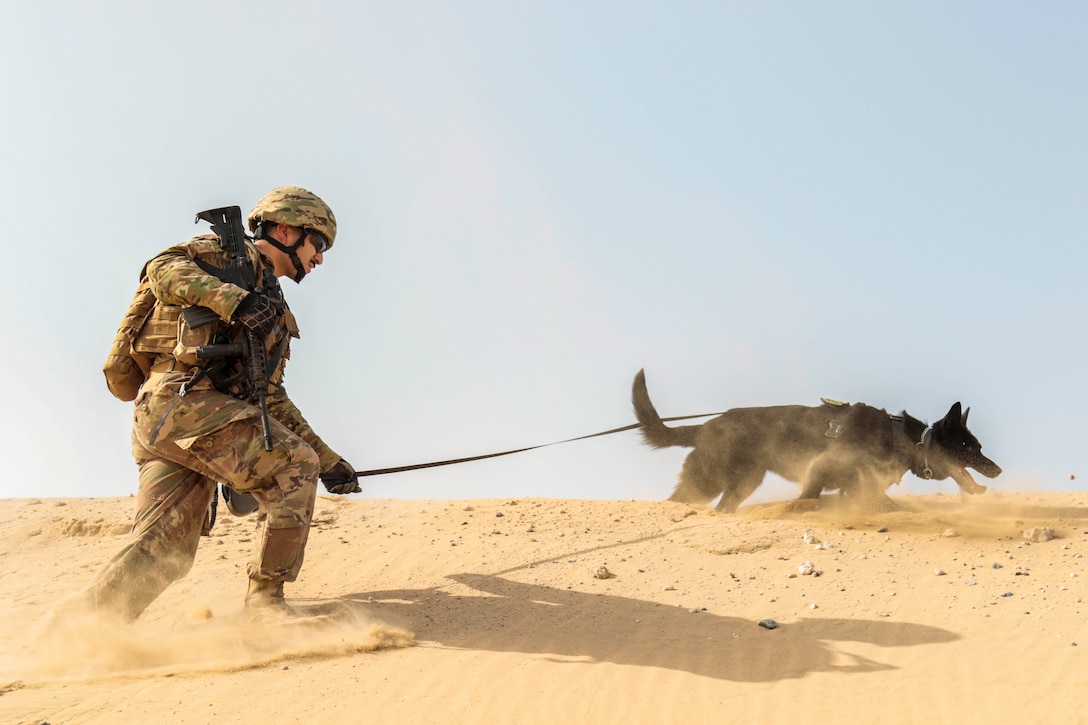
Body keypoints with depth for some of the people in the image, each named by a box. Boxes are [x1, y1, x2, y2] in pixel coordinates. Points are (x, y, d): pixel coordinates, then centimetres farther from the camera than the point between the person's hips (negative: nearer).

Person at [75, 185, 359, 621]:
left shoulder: (275, 312, 31)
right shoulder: (227, 252, 9)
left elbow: (274, 403, 32)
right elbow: (163, 269, -11)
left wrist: (329, 462, 27)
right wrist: (234, 299, -23)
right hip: (181, 400, -9)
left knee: (162, 554, -1)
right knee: (293, 467, -12)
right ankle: (265, 595, -10)